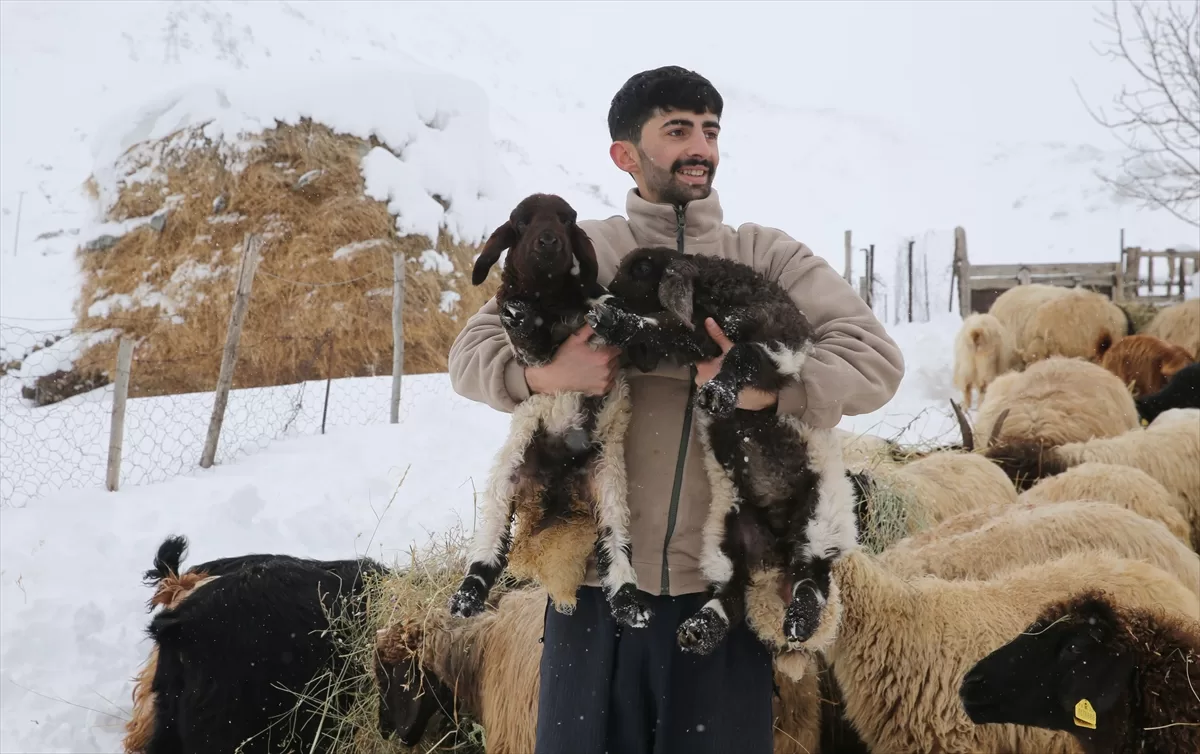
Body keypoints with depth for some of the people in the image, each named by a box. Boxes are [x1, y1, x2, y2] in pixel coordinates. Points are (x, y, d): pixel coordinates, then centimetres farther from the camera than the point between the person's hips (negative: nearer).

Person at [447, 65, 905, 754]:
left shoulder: (766, 255, 6)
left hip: (724, 587, 0)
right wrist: (544, 375, -16)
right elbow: (471, 350, 6)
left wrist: (768, 389, -21)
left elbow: (876, 360, -3)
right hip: (594, 578, 0)